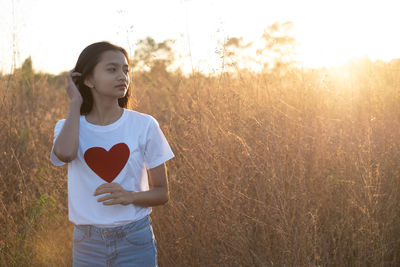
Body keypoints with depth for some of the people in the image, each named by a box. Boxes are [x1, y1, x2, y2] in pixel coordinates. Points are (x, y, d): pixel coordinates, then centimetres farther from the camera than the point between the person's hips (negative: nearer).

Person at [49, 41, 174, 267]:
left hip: (136, 242, -1)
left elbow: (162, 193, 1)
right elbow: (64, 153, -26)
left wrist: (129, 196, -19)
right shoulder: (68, 127, -1)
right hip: (87, 246, 1)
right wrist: (76, 103, -11)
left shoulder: (145, 125, -4)